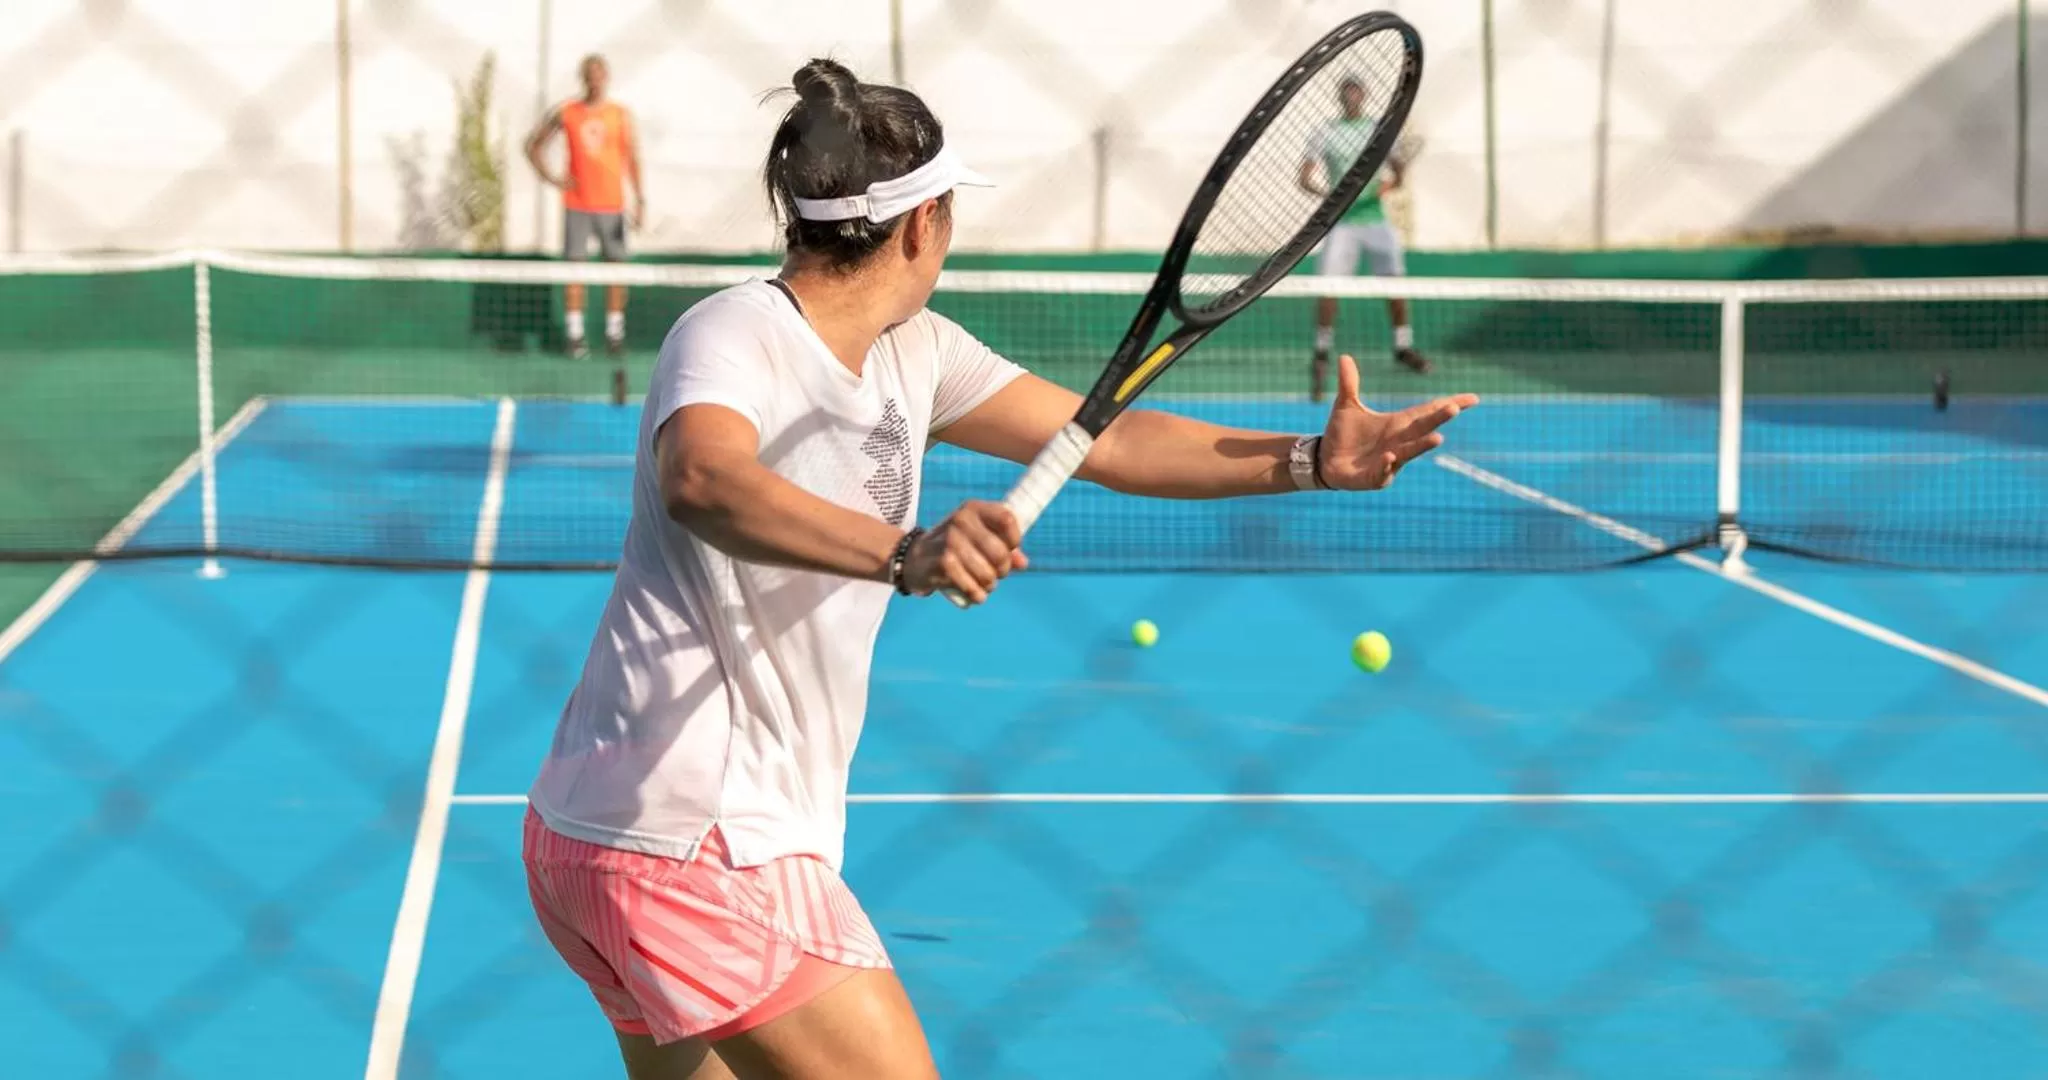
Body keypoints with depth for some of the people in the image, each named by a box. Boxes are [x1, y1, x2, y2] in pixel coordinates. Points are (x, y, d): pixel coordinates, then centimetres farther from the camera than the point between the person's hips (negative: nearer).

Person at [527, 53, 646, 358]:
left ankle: (615, 333, 9)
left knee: (616, 266, 0)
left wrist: (640, 199, -11)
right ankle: (575, 336, 1)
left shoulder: (621, 115, 3)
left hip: (612, 206, 0)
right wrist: (551, 178, 1)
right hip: (576, 205, 0)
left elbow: (632, 158, -1)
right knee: (574, 266, -3)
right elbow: (533, 146, 13)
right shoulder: (565, 113, 4)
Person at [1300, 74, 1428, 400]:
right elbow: (1306, 178, -4)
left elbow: (1396, 174, 10)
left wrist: (1387, 184, -14)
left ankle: (1403, 347, 16)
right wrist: (1326, 192, -24)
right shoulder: (1326, 134, 1)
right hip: (1341, 221, -2)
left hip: (1374, 217, 2)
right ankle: (1322, 353, 0)